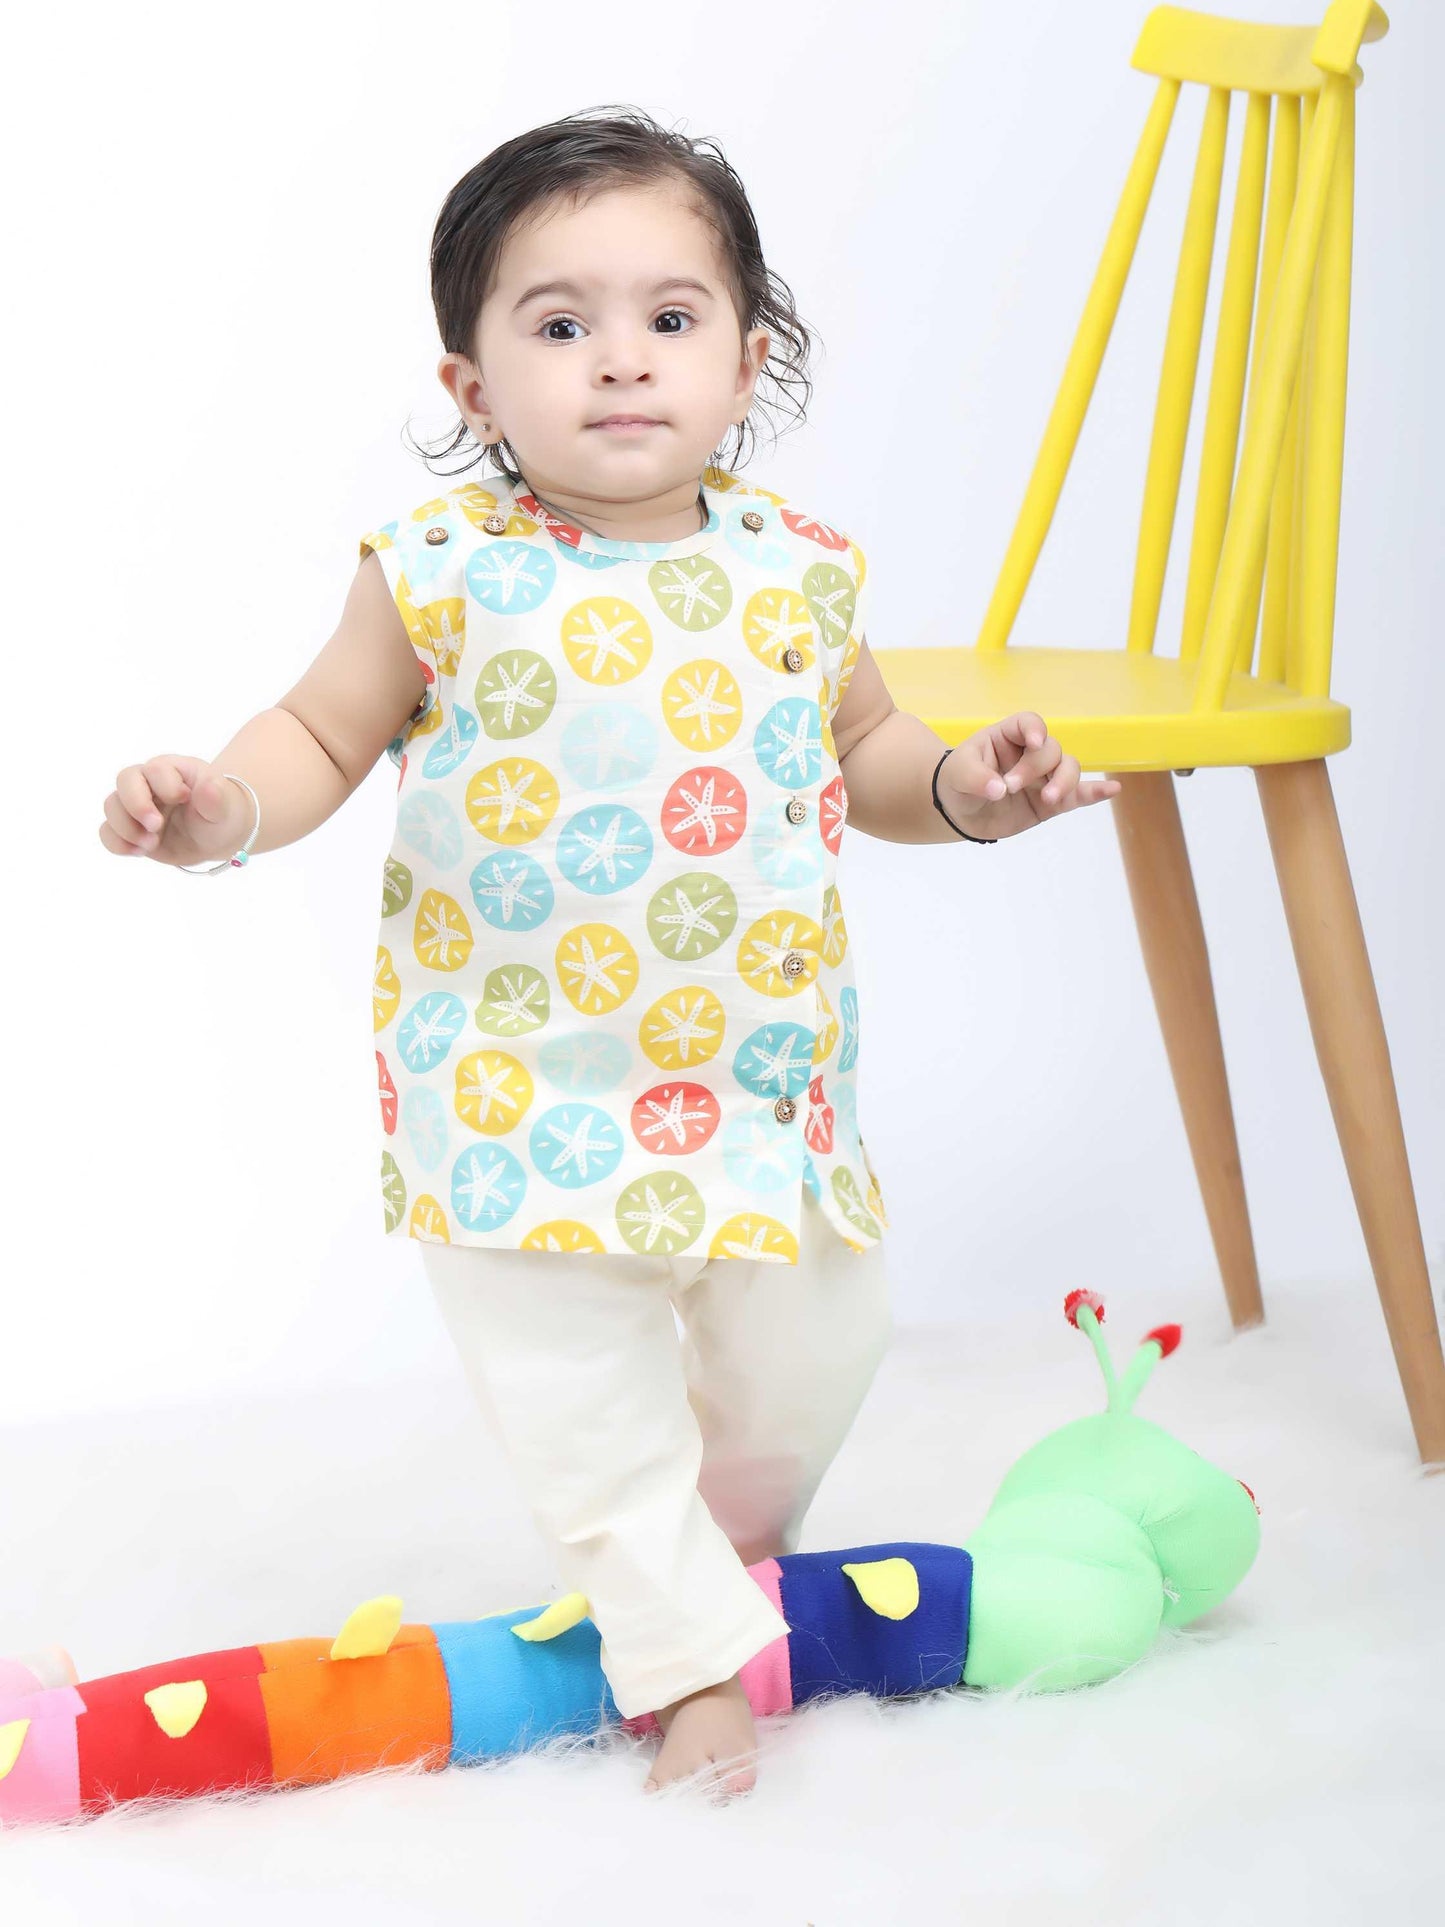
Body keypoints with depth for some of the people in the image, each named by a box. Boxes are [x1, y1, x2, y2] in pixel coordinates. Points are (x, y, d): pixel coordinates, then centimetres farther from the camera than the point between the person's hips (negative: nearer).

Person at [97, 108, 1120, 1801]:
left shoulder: (794, 571, -2)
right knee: (585, 1404, 2)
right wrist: (221, 806, -21)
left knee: (809, 1352, 19)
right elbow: (320, 736, -1)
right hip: (524, 1091, -4)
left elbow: (861, 750, 13)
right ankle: (688, 1649, 21)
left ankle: (704, 1567, 46)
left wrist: (961, 788, -5)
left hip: (761, 1071, 4)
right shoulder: (443, 578, -12)